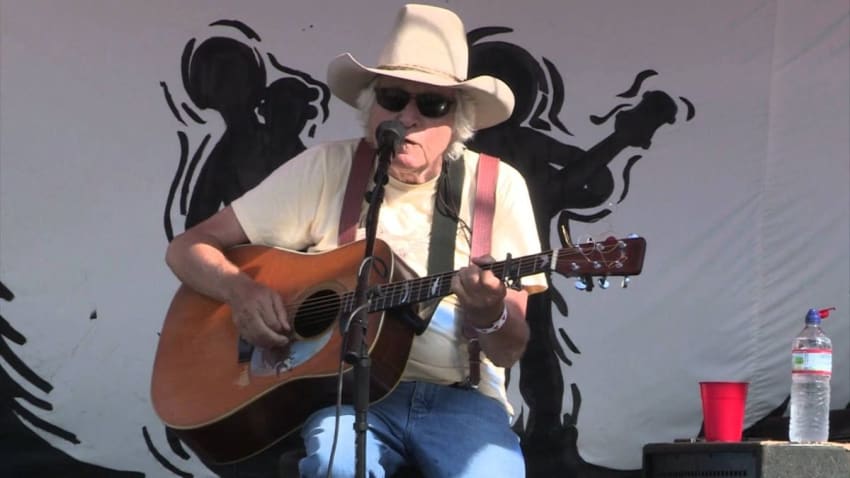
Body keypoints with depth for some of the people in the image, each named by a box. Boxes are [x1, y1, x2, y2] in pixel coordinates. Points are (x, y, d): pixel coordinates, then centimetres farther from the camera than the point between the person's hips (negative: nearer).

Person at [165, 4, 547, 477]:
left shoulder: (497, 187, 3)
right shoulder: (325, 170, 3)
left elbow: (510, 351, 3)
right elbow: (189, 247, 5)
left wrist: (490, 317, -21)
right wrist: (239, 289, -16)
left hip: (459, 394, 1)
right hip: (349, 385, -1)